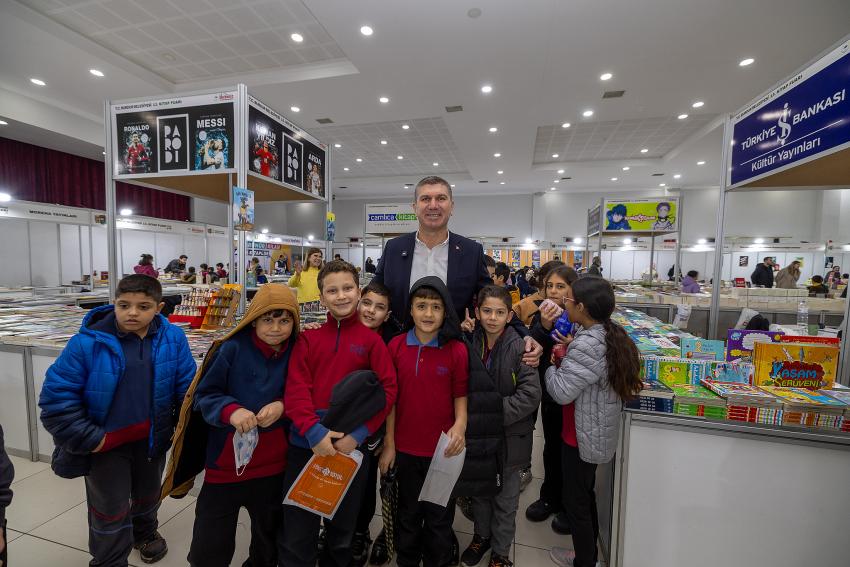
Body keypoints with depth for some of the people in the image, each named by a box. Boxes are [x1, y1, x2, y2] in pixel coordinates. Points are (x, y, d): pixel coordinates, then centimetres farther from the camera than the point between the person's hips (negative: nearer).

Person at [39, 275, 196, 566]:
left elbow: (187, 388, -8)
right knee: (110, 509, 14)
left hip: (152, 438, 3)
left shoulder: (173, 338, -15)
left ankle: (145, 532, 57)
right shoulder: (88, 341, -20)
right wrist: (88, 439, -14)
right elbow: (56, 395, -15)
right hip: (105, 443, -2)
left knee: (148, 493, 27)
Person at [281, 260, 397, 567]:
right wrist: (313, 430, -18)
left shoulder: (372, 339, -3)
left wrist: (358, 434, -15)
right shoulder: (308, 336, 0)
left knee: (343, 527, 22)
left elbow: (387, 389, -7)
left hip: (352, 447, 0)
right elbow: (296, 388, -6)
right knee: (296, 532, 14)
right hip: (306, 444, 0)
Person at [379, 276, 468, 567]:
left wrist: (460, 425, -24)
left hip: (442, 450, -1)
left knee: (439, 516, 20)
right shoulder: (396, 346, -9)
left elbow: (460, 397, -5)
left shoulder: (457, 350, -14)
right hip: (405, 449, 2)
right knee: (407, 514, 25)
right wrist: (389, 444, 1)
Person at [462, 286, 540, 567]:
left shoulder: (519, 348, -19)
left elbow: (530, 395, -20)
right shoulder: (469, 343, -8)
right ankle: (481, 535, 49)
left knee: (505, 499, 17)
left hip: (509, 436, -3)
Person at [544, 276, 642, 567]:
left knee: (575, 501, 12)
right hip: (597, 433, 9)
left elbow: (562, 392, -27)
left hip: (582, 436, -9)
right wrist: (568, 352, -7)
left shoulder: (587, 344, -30)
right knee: (586, 495, 26)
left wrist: (548, 363, -12)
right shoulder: (611, 334, 0)